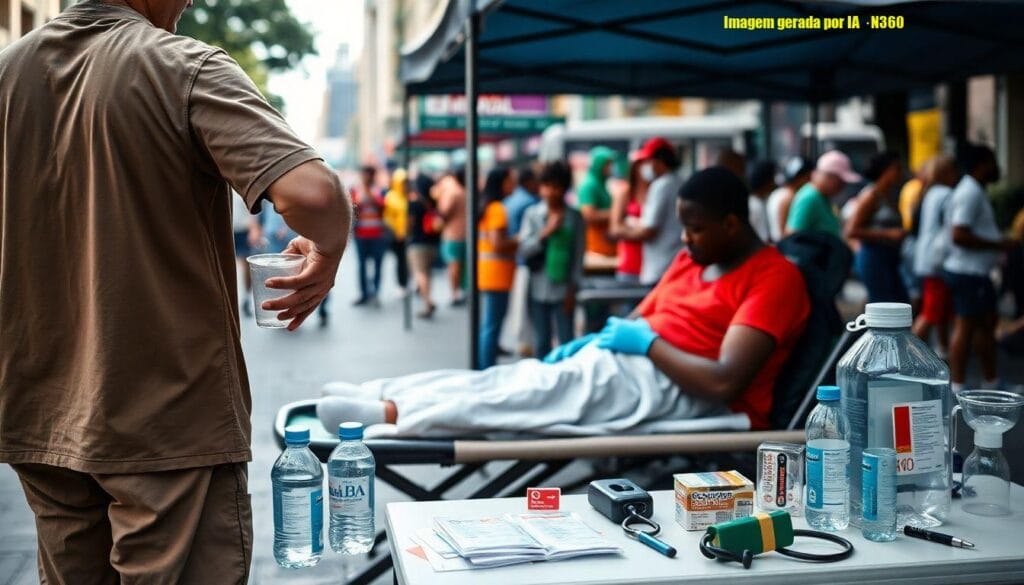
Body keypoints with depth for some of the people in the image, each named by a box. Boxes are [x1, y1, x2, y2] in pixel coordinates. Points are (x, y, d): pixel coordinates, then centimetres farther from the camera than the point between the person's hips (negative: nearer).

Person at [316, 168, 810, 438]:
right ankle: (380, 396, -17)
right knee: (503, 379, -10)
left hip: (672, 388, -9)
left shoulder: (773, 277, -11)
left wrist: (648, 341, -13)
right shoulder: (691, 260, 19)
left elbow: (725, 382, -22)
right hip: (629, 363, 9)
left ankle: (390, 413, -31)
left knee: (528, 394, -24)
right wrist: (591, 341, 2)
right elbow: (638, 322, 23)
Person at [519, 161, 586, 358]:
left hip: (563, 290, -2)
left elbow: (578, 255, 0)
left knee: (566, 340, 1)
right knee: (541, 342, 11)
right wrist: (545, 233, -14)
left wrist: (573, 288, -4)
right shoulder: (532, 214, 3)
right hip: (538, 289, 2)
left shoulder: (575, 217, 0)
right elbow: (524, 249, -1)